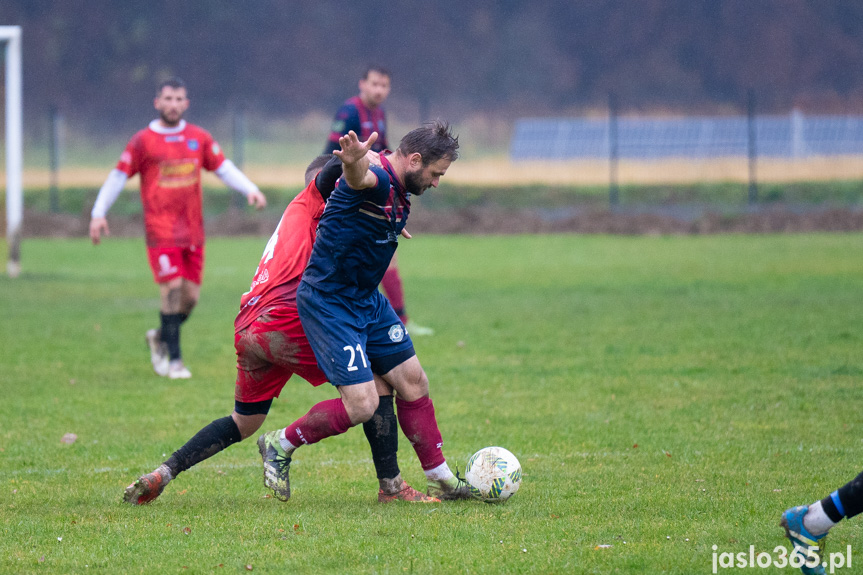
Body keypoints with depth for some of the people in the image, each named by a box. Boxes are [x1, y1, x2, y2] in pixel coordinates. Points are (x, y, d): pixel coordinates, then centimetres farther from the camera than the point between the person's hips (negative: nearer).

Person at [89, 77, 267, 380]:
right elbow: (118, 176, 2)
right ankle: (173, 360, -3)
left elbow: (224, 168, 12)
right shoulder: (143, 141, -2)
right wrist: (98, 213, -4)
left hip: (193, 231, 4)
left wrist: (250, 190, -5)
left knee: (191, 295, 4)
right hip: (161, 231, -4)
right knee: (172, 290, -13)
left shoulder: (199, 138, 9)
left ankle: (160, 338, 31)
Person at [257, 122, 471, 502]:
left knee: (413, 383, 13)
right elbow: (361, 176, -53)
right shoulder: (376, 179, -25)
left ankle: (441, 480, 27)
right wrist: (354, 160, -75)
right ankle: (280, 445, 9)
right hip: (328, 303, -10)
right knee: (362, 404, -13)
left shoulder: (401, 191, 6)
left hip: (366, 300, 10)